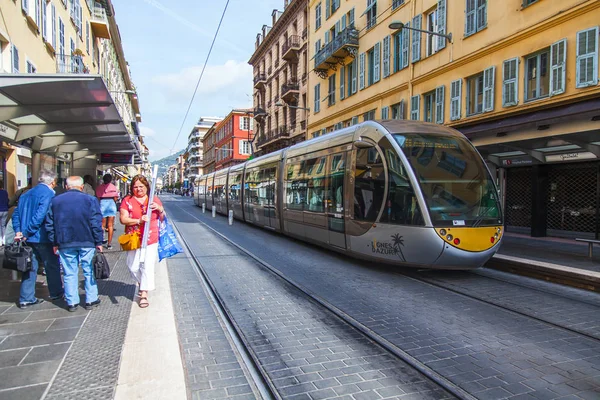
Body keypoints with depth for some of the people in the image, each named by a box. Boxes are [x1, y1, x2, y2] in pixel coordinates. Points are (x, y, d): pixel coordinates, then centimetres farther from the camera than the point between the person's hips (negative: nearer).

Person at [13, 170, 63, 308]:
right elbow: (40, 215, -23)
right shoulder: (48, 194, -14)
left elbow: (16, 214, 10)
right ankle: (56, 293, 23)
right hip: (42, 238, -7)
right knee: (52, 265, 10)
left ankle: (26, 298, 16)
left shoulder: (26, 194, 11)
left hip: (28, 238, 7)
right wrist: (26, 233, -15)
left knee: (30, 267, 13)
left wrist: (18, 231, 2)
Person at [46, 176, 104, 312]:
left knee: (69, 273, 9)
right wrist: (99, 242, -2)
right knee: (89, 271, 7)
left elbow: (50, 224, 9)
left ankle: (71, 302, 15)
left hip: (65, 244, 2)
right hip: (87, 242, -2)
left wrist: (54, 243, 15)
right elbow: (96, 223, -7)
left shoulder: (55, 201, 6)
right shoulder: (90, 200, -3)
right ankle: (91, 300, 12)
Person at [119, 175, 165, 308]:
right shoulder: (127, 200, 4)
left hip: (151, 239, 0)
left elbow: (163, 218, 14)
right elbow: (123, 219, -4)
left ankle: (144, 294, 3)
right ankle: (141, 283, 37)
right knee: (133, 267, 7)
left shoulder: (154, 199, 9)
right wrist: (139, 221, -19)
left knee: (148, 267, -5)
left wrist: (160, 209, -7)